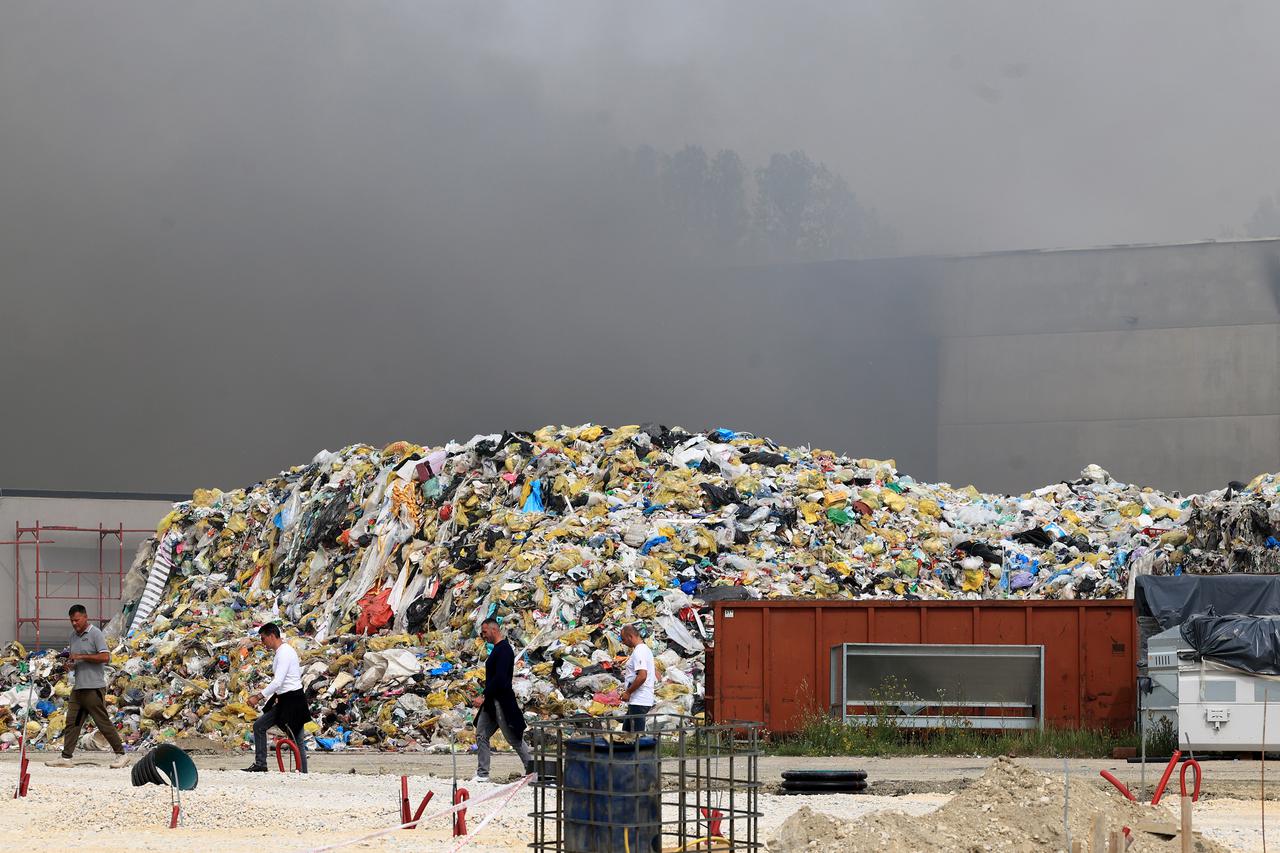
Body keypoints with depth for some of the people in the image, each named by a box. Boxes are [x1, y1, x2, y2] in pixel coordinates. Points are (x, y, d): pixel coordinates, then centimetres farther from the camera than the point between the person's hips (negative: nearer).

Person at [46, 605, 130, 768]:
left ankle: (121, 755, 2)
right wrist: (69, 664, 3)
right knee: (72, 723, 5)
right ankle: (66, 758, 6)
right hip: (78, 687, 8)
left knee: (103, 722, -5)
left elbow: (105, 657, -18)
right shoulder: (74, 637, 17)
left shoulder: (95, 634, -8)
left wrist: (81, 657, -17)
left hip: (94, 687, -8)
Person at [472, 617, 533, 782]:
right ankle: (482, 774, 8)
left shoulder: (504, 650, -16)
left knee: (513, 737, -2)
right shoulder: (497, 649, 16)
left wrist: (484, 696, -22)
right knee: (481, 735, 6)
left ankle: (531, 767, 7)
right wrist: (485, 697, 18)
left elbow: (500, 678, -24)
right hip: (491, 703, 10)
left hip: (502, 703, -10)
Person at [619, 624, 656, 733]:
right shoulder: (646, 650, 19)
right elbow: (656, 675, 24)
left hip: (638, 702, -11)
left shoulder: (638, 652, -15)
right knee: (626, 731, 15)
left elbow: (642, 676, -26)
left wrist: (628, 692, -16)